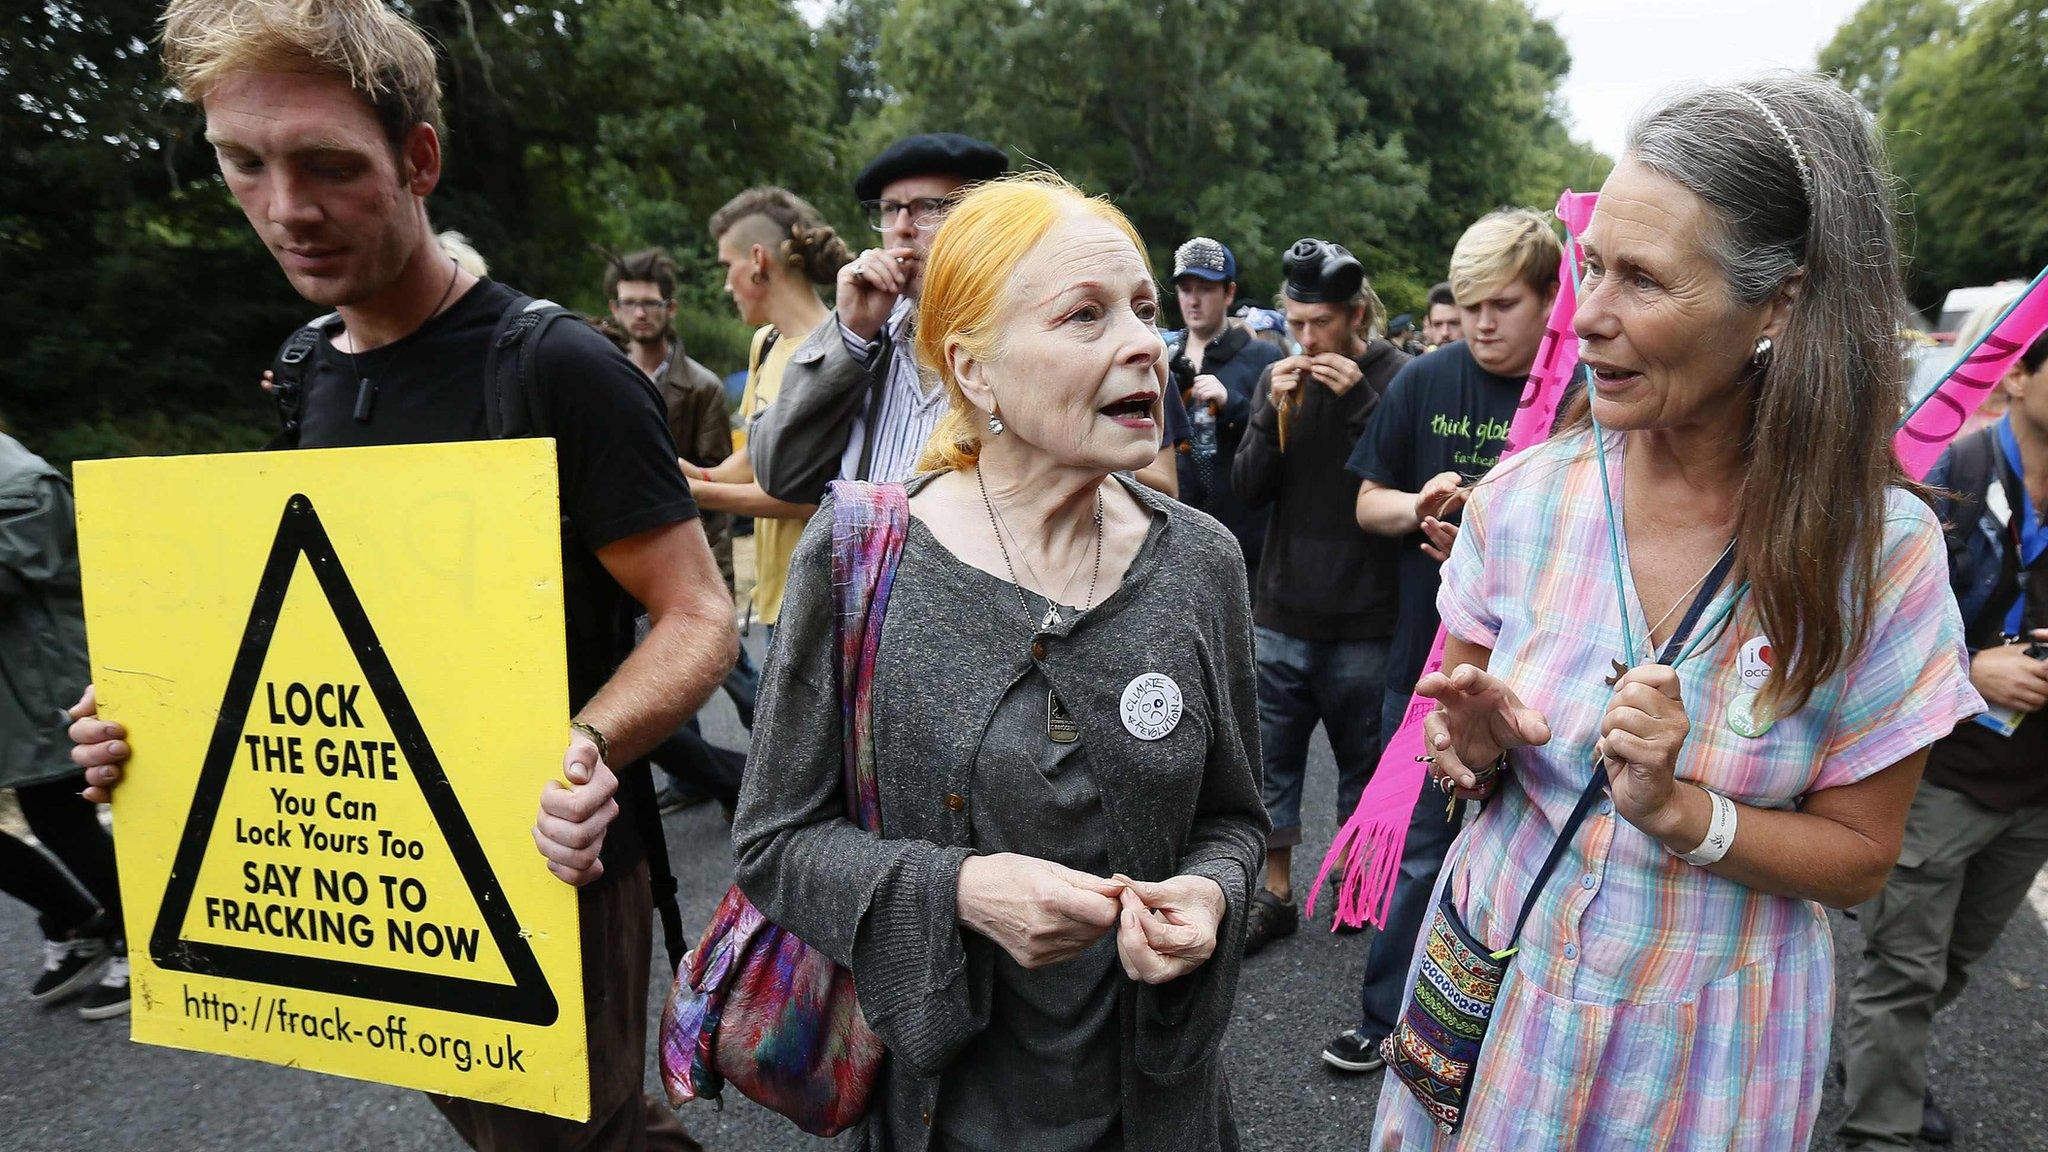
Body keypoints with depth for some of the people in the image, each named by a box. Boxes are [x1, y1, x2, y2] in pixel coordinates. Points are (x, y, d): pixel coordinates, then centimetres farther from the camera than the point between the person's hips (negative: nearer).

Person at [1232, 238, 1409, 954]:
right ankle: (1275, 894, 25)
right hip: (1282, 613, 3)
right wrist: (1275, 414, -14)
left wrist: (1361, 401, -21)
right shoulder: (1278, 379, 6)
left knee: (1363, 762, 14)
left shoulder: (1397, 379, -7)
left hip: (1364, 621, -3)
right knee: (1270, 760, 9)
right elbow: (1247, 490, 2)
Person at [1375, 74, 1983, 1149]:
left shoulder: (1879, 547, -15)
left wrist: (1680, 810, -25)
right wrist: (1476, 748, -20)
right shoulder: (1523, 497, -11)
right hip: (1494, 984, 2)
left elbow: (1859, 858, -7)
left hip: (1704, 1042, -1)